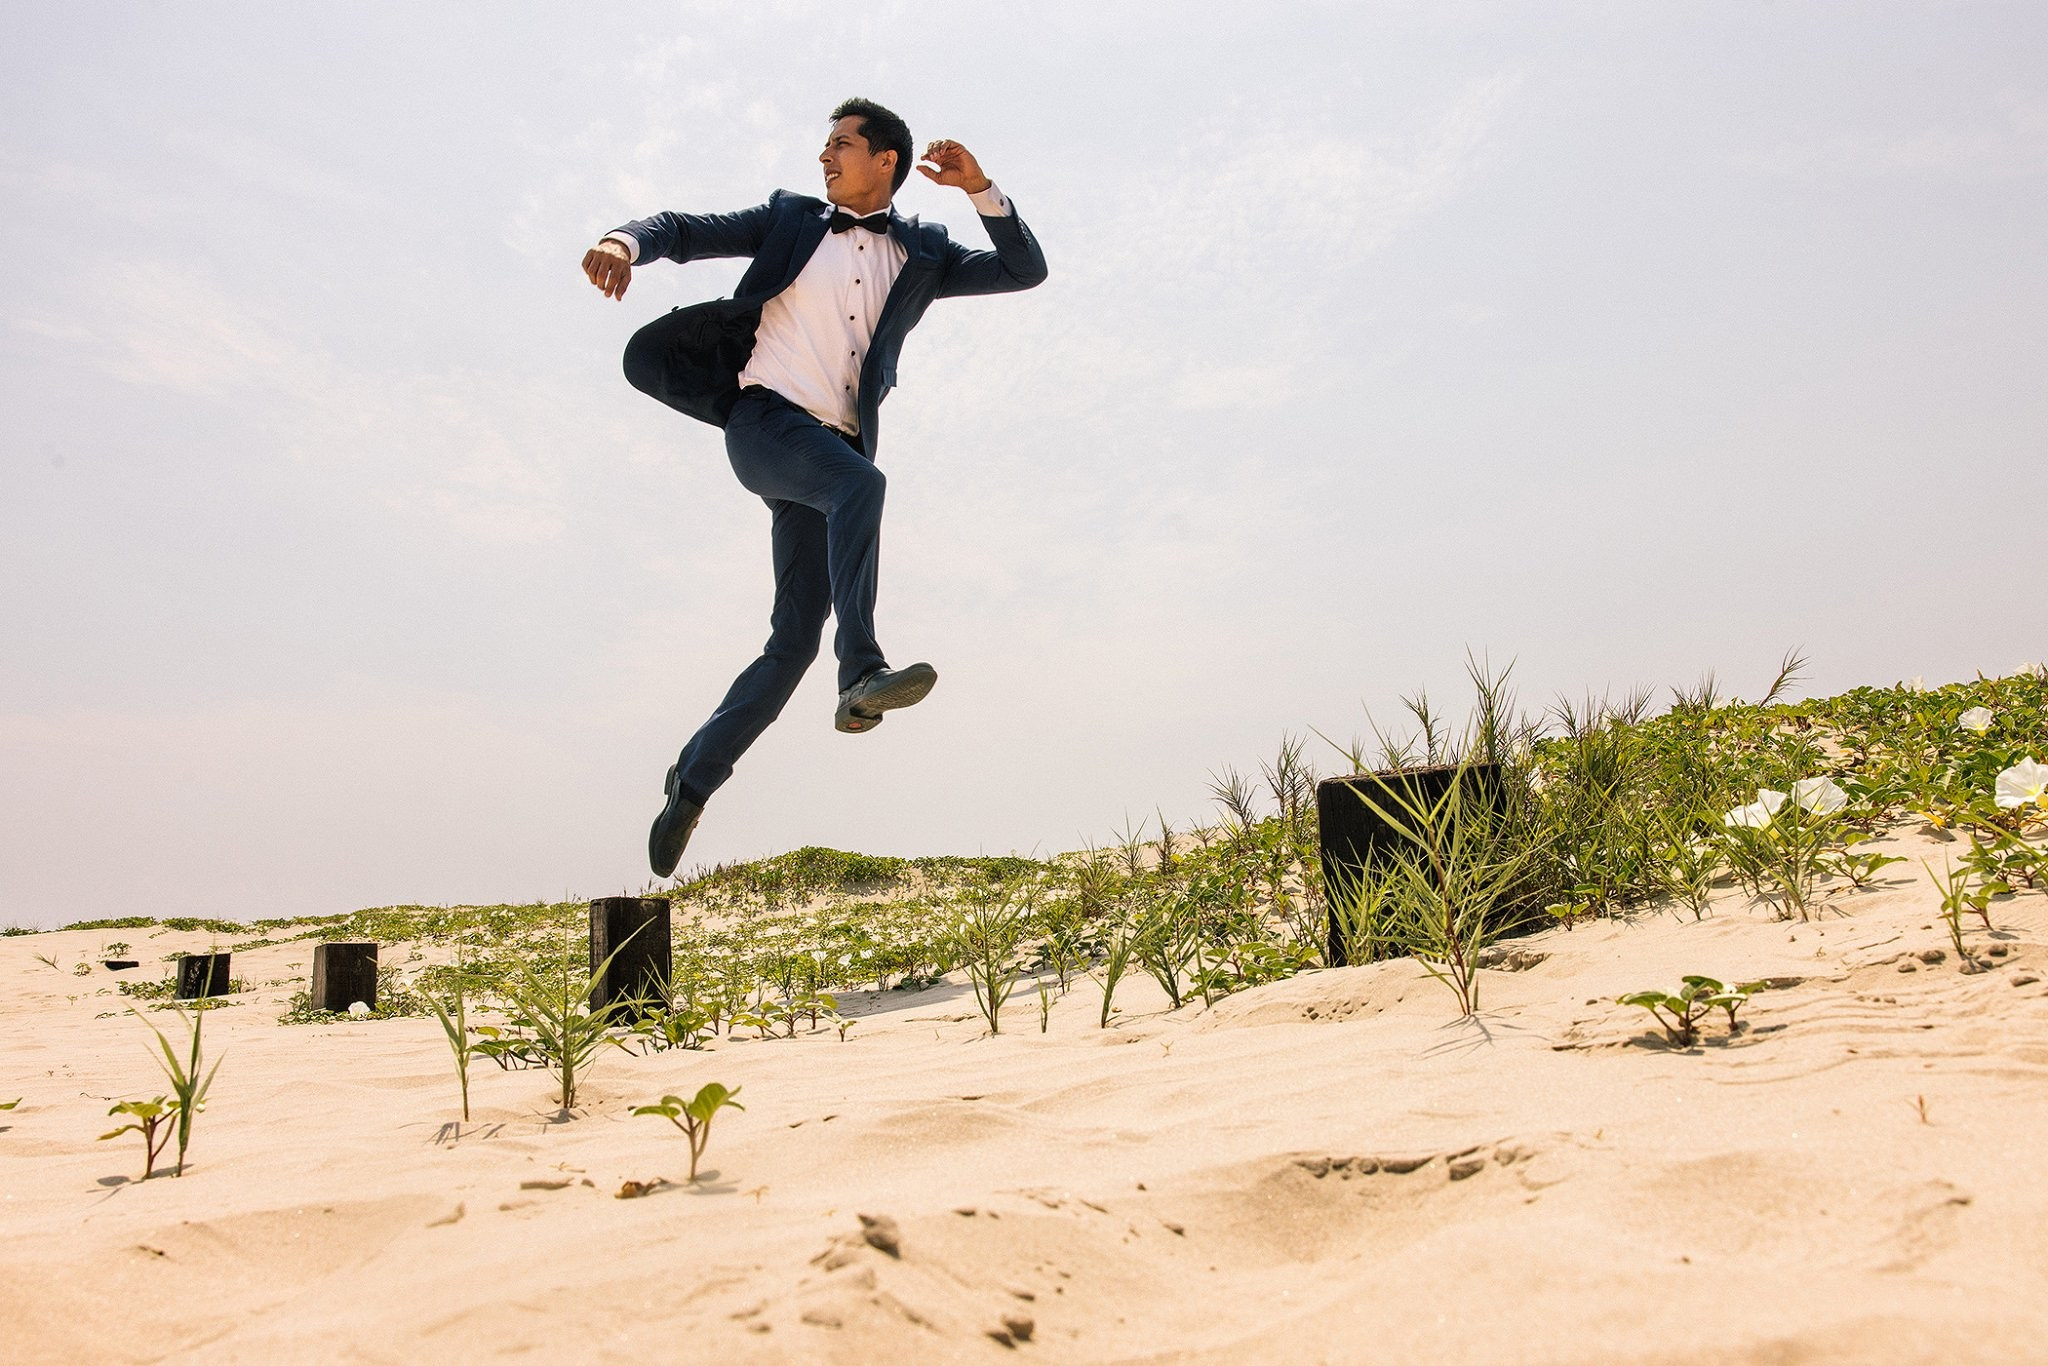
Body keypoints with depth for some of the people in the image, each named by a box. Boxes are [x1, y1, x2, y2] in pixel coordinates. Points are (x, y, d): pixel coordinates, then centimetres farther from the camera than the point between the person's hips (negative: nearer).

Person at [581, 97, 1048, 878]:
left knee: (795, 639, -4)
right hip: (765, 422, -2)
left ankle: (692, 783, 10)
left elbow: (1025, 272, 12)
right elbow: (688, 231, 10)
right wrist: (626, 242, -12)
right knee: (862, 485, -36)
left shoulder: (922, 255, 17)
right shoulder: (790, 220, 15)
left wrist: (980, 189, -1)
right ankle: (862, 676, -40)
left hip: (836, 450, 2)